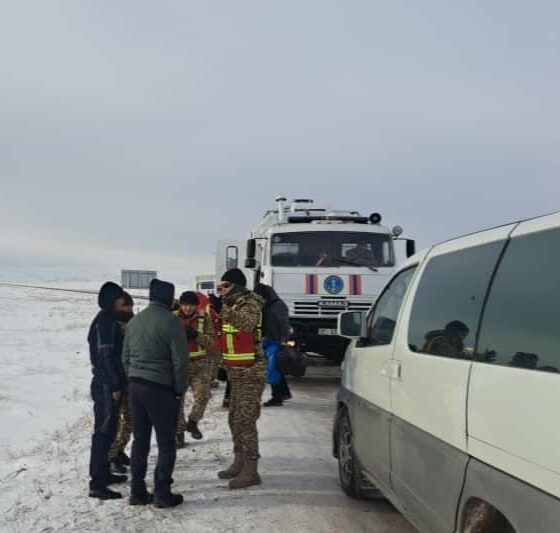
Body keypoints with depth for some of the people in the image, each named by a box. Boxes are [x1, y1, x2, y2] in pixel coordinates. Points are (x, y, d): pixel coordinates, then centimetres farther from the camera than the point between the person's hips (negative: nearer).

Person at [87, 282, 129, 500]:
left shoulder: (109, 320, 15)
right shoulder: (105, 320, -15)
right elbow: (105, 355, -20)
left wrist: (118, 383, 19)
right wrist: (115, 386, -19)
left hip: (108, 384, 10)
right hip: (106, 385, -10)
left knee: (108, 430, 17)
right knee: (104, 431, -8)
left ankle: (103, 473, 27)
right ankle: (97, 483, -5)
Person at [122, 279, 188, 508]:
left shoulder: (134, 321, 10)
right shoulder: (170, 321, -12)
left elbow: (125, 357, 14)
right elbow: (180, 360, -14)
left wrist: (133, 379, 18)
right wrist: (180, 389, -3)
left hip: (135, 386, 7)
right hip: (161, 388, -7)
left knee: (140, 441, 13)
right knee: (166, 443, 4)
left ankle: (137, 492, 16)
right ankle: (162, 494, 5)